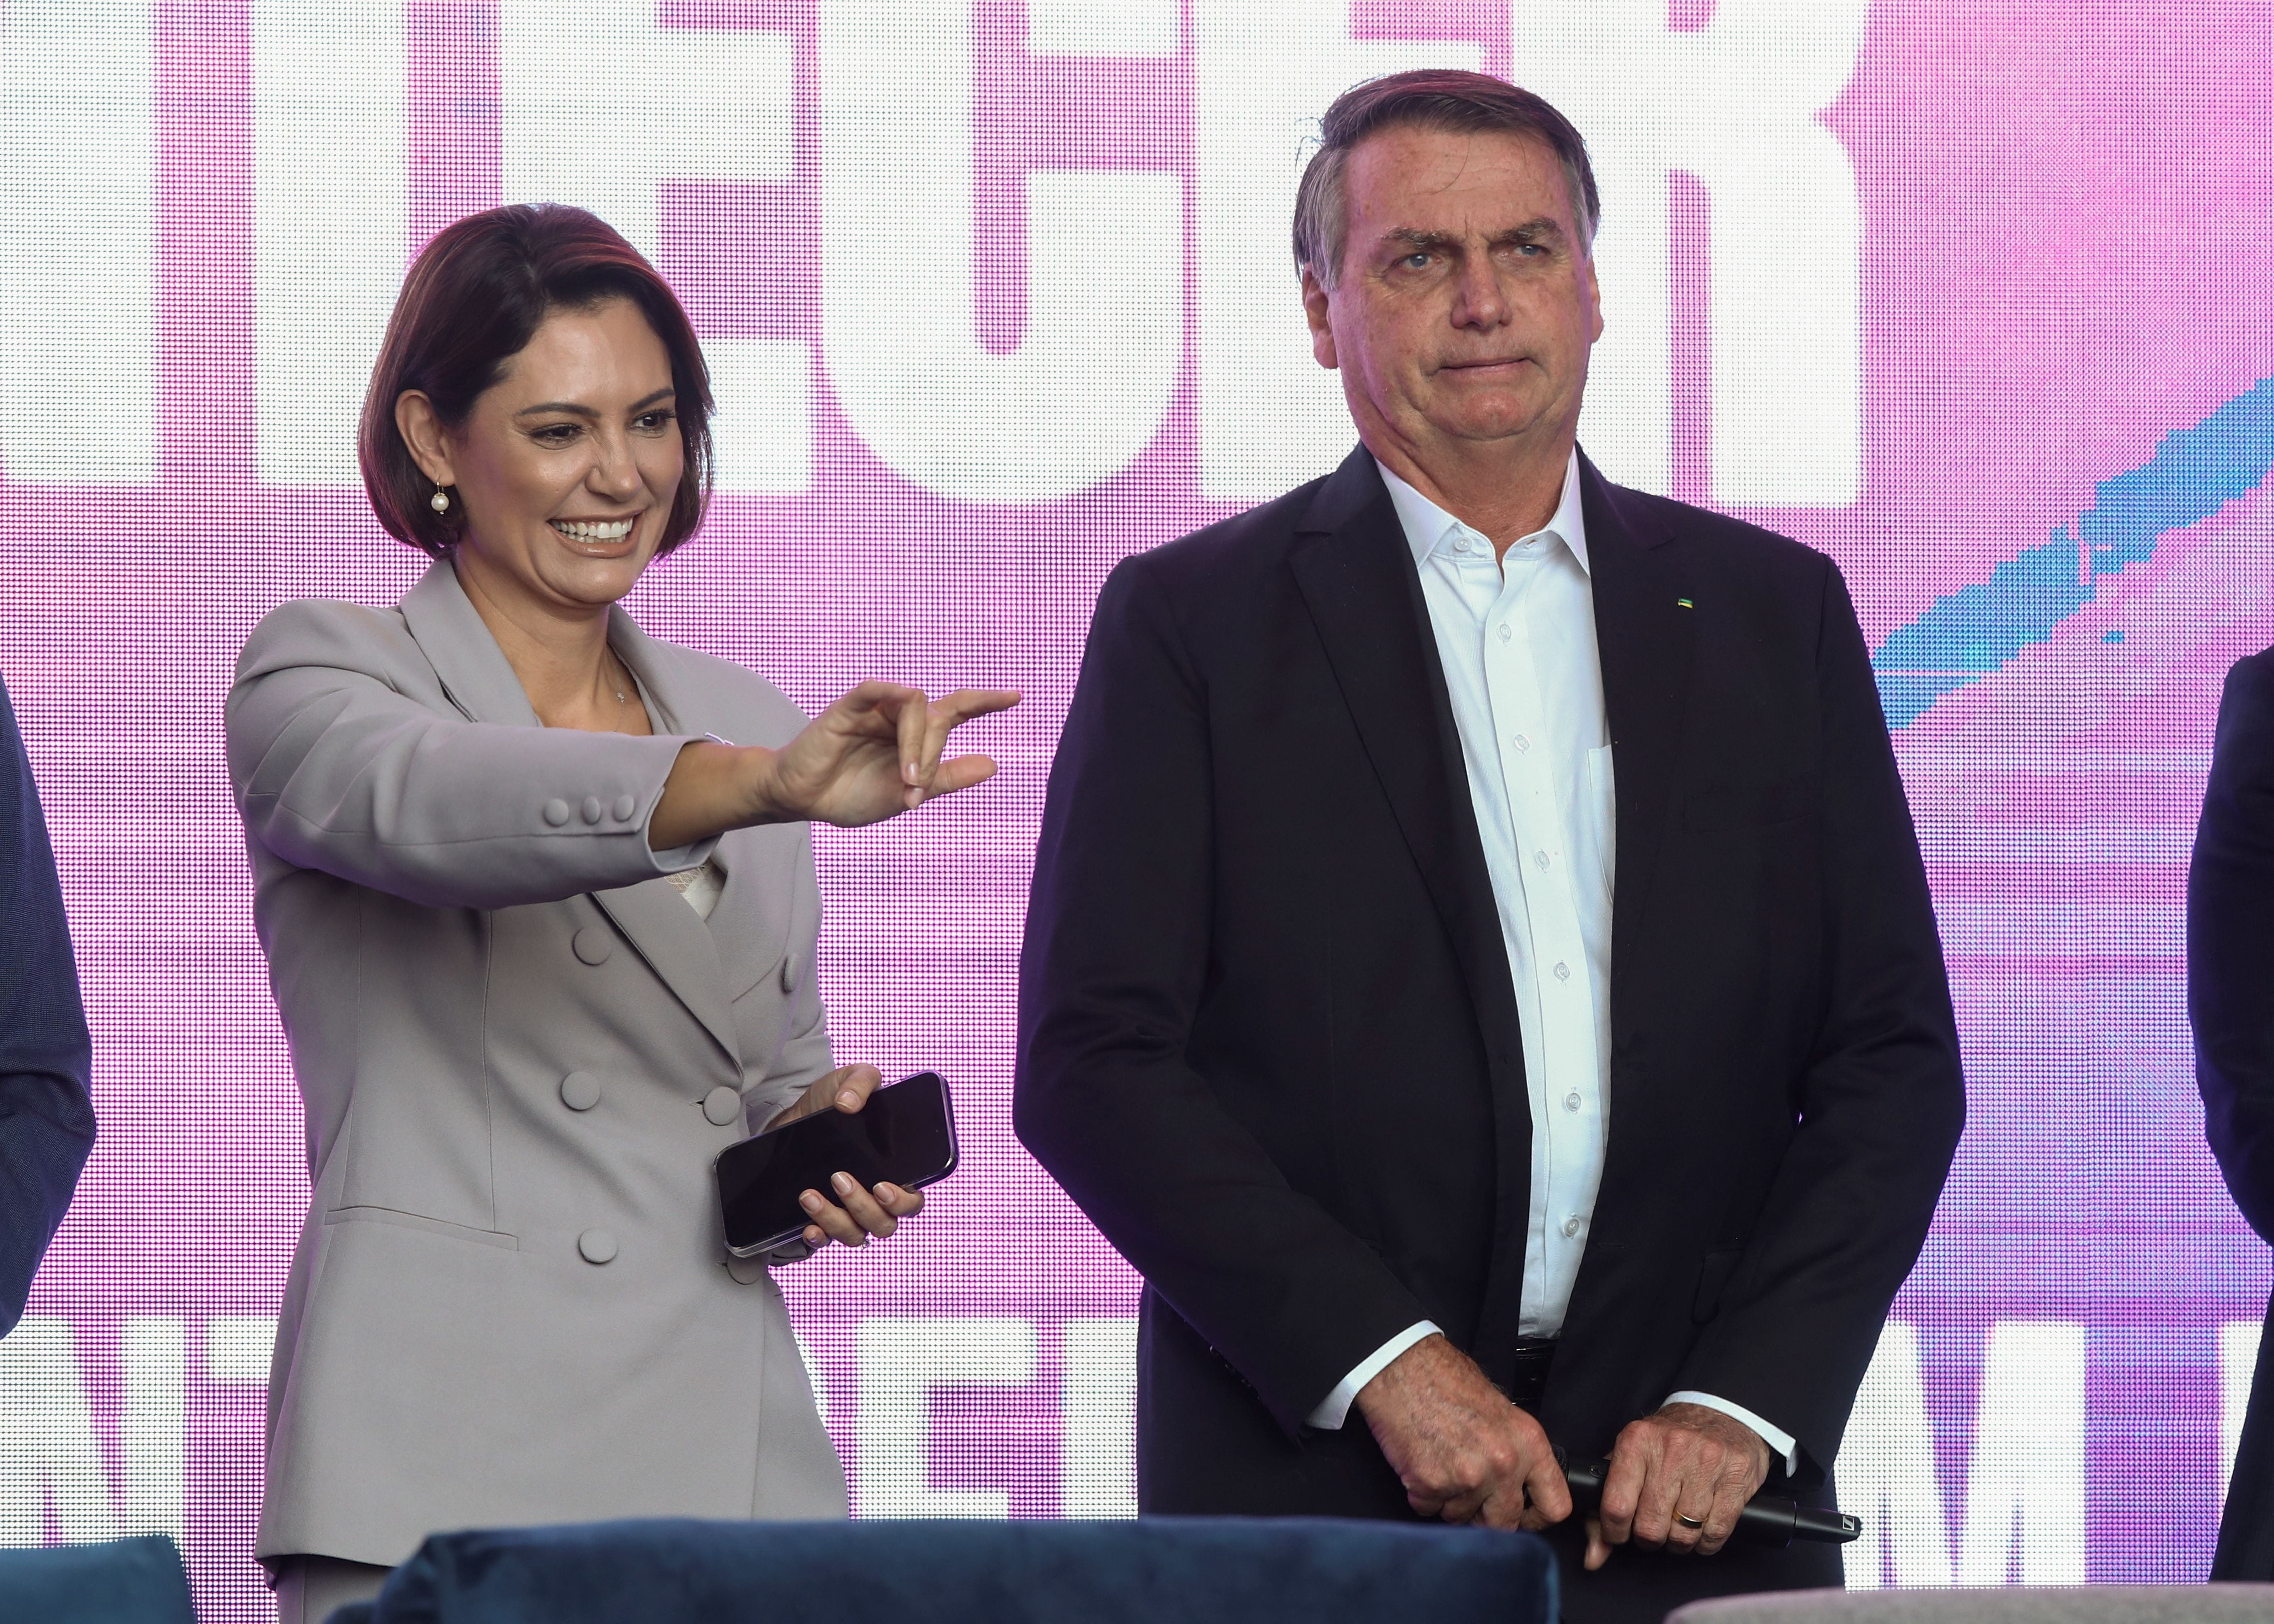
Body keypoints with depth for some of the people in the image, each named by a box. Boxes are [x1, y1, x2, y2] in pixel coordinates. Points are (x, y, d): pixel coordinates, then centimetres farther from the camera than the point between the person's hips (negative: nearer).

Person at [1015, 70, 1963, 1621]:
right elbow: (1090, 1063, -4)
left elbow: (1892, 1058, 8)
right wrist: (1381, 1360, -13)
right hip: (1309, 1488, -2)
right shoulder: (1191, 623, 3)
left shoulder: (1773, 611, 11)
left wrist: (1744, 1404, -5)